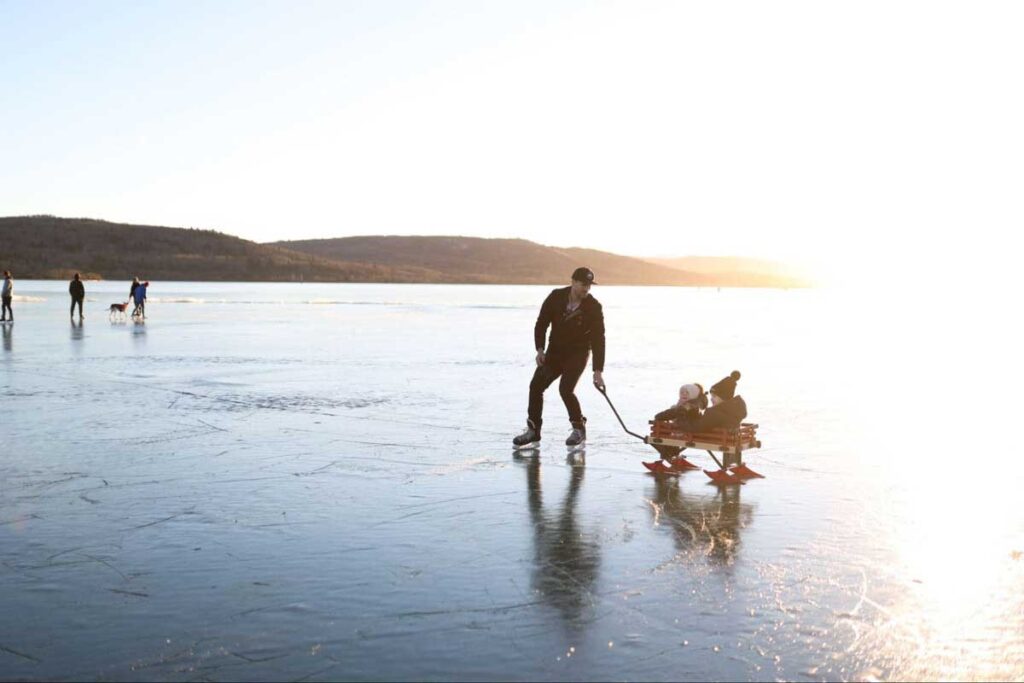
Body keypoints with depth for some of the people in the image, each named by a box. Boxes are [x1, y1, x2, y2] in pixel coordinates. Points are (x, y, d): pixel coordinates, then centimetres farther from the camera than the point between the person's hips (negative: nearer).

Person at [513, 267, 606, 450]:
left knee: (565, 389, -20)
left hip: (578, 353, -4)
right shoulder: (556, 297, -9)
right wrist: (540, 349, -10)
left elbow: (598, 339, -17)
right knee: (536, 385, -5)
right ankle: (533, 431, 9)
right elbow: (541, 323, 0)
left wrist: (598, 370, -21)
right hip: (555, 350, 4)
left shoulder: (594, 307, -16)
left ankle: (579, 429, 3)